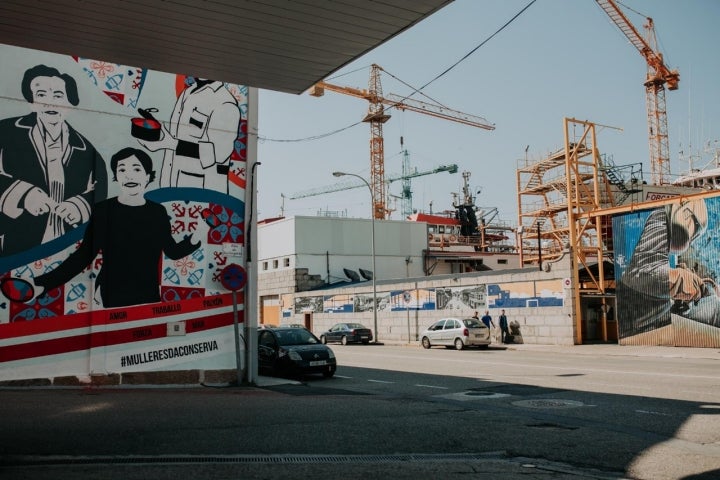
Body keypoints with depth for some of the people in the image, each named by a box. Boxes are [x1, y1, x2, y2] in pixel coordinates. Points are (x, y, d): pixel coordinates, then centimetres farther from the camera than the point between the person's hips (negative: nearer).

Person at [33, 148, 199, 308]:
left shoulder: (158, 212, -1)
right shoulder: (103, 210, -9)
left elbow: (172, 251, 9)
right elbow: (84, 255, -7)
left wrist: (195, 239, -10)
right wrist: (44, 283, -16)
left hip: (149, 296, 3)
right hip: (113, 297, -3)